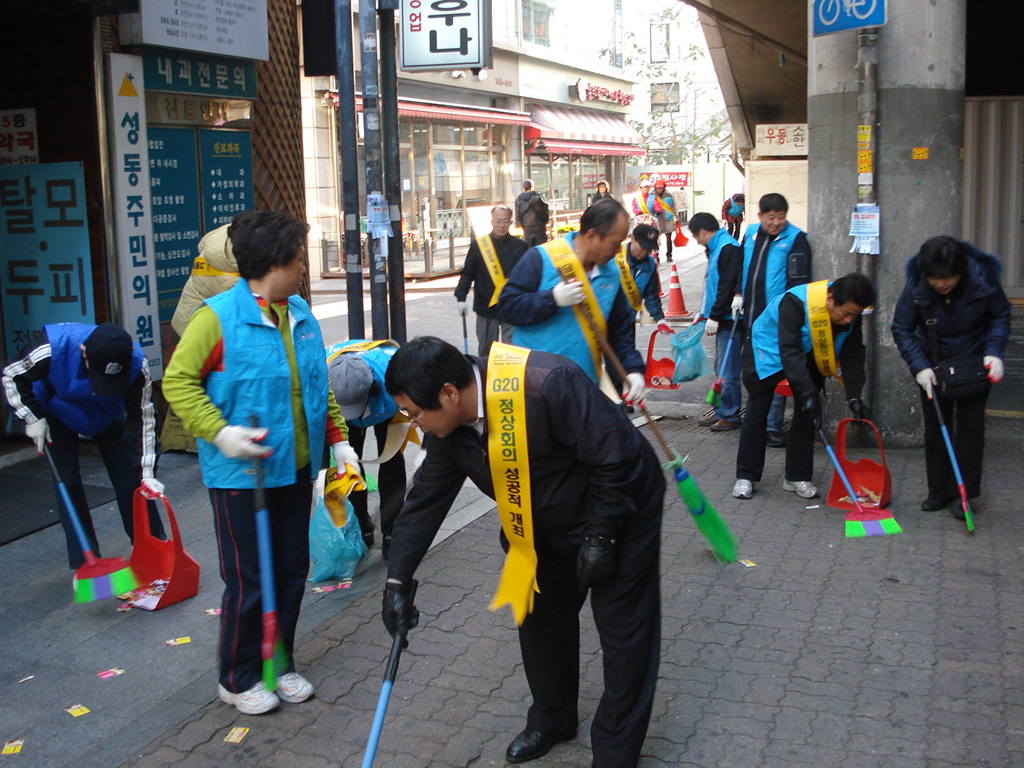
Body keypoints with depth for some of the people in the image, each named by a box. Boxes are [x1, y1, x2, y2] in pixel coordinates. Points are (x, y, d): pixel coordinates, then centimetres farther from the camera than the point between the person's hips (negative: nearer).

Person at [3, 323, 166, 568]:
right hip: (56, 415, -1)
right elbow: (12, 376, -17)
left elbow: (141, 418, -22)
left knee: (131, 479, -3)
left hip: (107, 416, 1)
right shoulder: (52, 348, -39)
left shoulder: (136, 363, -34)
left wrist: (147, 473, -23)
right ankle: (86, 563, 5)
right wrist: (33, 417, -23)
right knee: (67, 483, -7)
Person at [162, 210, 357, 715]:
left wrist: (338, 439, 11)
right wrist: (220, 432, -24)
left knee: (292, 571, 15)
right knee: (248, 580, 3)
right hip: (240, 474, -7)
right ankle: (238, 679, 23)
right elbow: (178, 381, -14)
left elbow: (319, 387, 16)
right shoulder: (219, 317, -16)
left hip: (296, 469, 7)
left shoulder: (300, 315, 7)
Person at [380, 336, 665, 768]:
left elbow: (617, 460, -31)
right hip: (545, 526, 7)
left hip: (618, 512, -7)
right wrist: (398, 580, -3)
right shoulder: (447, 427, -13)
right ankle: (552, 719, 39)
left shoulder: (548, 386, -38)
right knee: (539, 616, 17)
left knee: (624, 631, -1)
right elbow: (426, 498, -3)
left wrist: (600, 538, -23)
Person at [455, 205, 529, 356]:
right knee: (486, 351, 11)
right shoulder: (478, 245, 3)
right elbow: (467, 274, 6)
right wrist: (461, 297, -2)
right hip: (486, 308, 1)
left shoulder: (520, 246, 2)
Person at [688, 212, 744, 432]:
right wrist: (703, 312, 21)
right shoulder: (716, 248, 16)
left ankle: (730, 416, 4)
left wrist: (714, 316, -20)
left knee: (727, 371, -4)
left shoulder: (729, 248, -16)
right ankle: (721, 412, 24)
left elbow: (727, 286, -22)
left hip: (729, 320, -11)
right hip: (721, 320, 11)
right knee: (721, 370, 16)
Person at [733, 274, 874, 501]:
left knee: (807, 413, -3)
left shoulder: (851, 313, -19)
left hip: (808, 358, 5)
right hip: (768, 352, -5)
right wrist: (808, 392, -49)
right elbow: (790, 352, -43)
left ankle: (798, 477, 6)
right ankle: (745, 477, 4)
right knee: (757, 412, -4)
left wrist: (854, 396, -22)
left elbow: (852, 355, -13)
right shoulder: (795, 303, -39)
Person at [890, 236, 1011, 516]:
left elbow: (1000, 318, -5)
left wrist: (994, 353, -19)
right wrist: (920, 366, -21)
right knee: (936, 430, 5)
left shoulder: (983, 280, -22)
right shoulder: (916, 287, -21)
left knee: (970, 428, -1)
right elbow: (901, 329, -11)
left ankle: (965, 493, 6)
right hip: (934, 367, 1)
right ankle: (939, 492, 14)